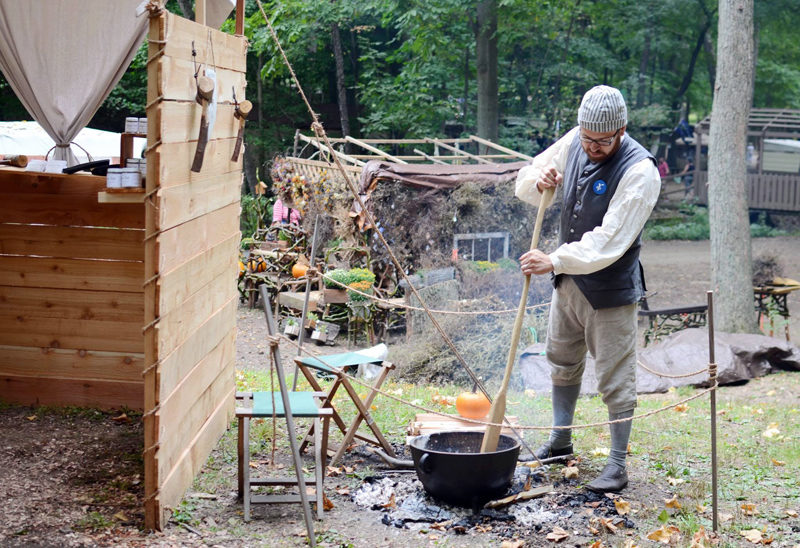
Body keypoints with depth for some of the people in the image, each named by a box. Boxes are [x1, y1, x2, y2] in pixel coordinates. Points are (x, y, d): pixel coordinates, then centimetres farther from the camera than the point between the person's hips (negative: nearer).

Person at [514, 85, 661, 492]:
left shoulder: (639, 170, -25)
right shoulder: (573, 143, -5)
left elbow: (609, 242, -32)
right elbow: (526, 182, 7)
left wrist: (553, 262, -38)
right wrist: (540, 182, -17)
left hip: (610, 290, -7)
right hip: (569, 280, 7)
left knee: (616, 379, 0)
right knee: (562, 362, 22)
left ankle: (617, 466, 12)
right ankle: (560, 441, 40)